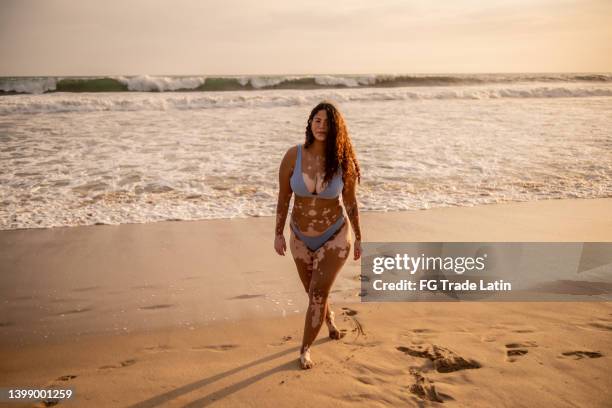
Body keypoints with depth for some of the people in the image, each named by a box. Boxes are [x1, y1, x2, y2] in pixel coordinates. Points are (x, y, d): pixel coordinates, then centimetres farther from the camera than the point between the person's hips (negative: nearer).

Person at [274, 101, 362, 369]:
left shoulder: (343, 162, -14)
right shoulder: (293, 156, -13)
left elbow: (351, 202, -3)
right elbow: (283, 197, -4)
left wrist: (358, 239, 4)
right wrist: (278, 234, -3)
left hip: (334, 236, -2)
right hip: (301, 237, 3)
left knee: (318, 294, -10)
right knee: (314, 292, 20)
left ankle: (305, 350, 12)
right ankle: (329, 319, 55)